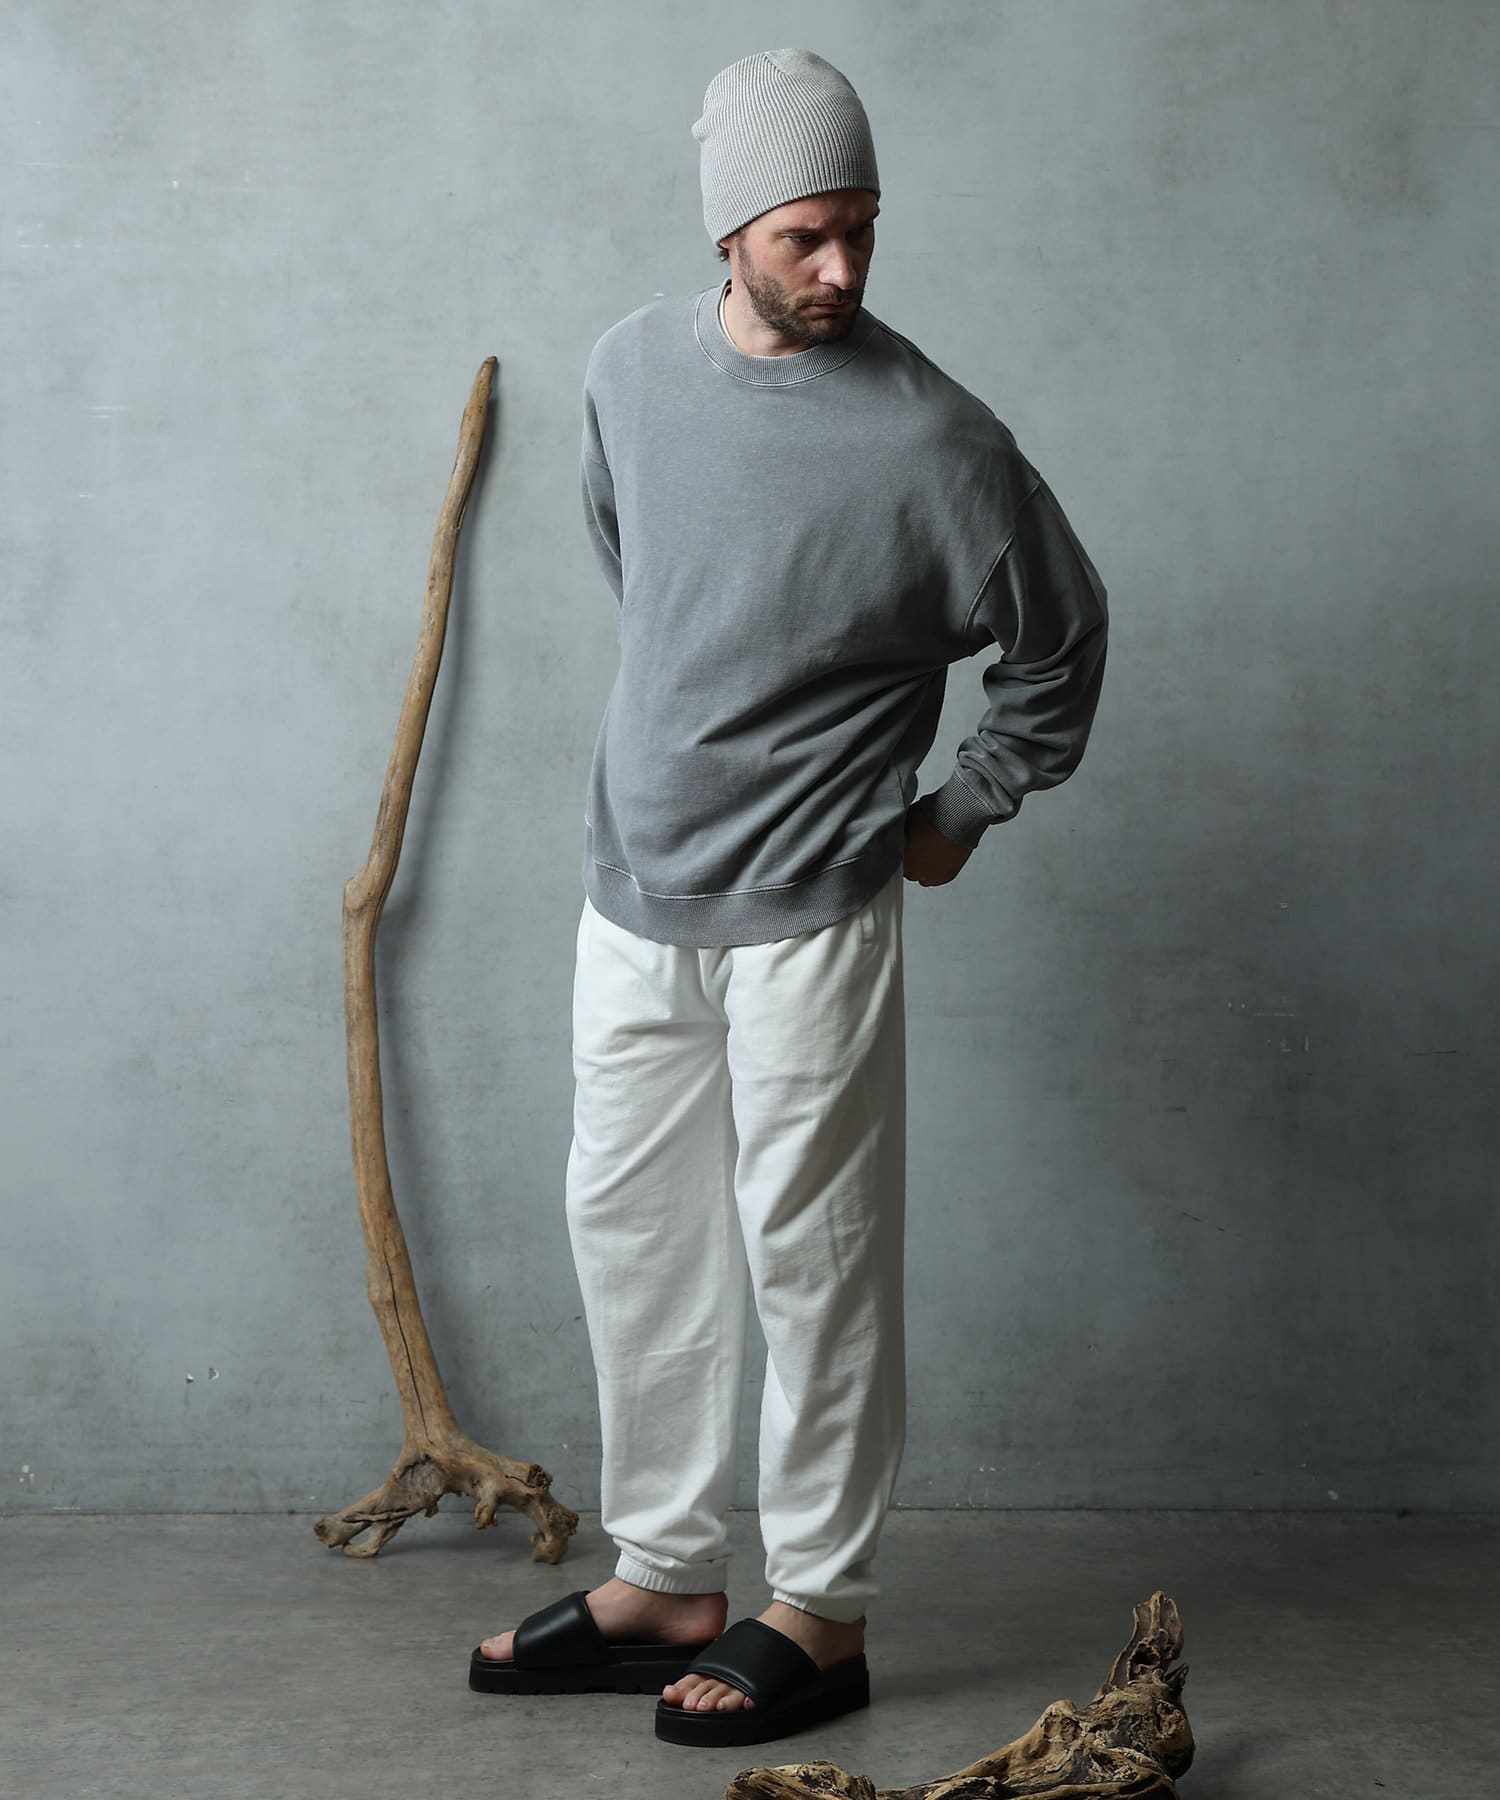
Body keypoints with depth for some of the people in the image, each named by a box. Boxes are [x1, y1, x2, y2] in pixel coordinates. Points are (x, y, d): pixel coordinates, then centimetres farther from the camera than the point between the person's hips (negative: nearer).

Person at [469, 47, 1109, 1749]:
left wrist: (964, 811, 4)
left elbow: (1060, 640, -1)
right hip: (634, 890, 6)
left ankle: (820, 1612, 14)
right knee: (629, 1225, 12)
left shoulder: (930, 436, -14)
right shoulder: (632, 367, 2)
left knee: (811, 1254, 1)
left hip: (808, 914, -6)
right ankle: (662, 1577, 26)